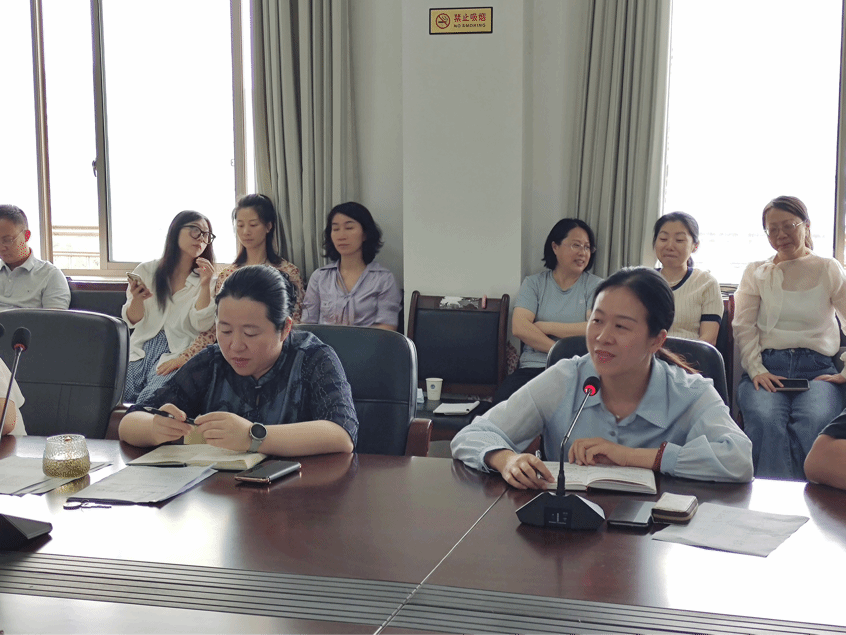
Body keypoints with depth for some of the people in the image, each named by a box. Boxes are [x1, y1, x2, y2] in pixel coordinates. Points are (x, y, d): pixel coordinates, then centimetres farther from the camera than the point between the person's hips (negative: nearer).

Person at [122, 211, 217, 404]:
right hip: (141, 350, 2)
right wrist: (137, 299, -12)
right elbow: (133, 321, 9)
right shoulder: (146, 270, 13)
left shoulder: (206, 281, 10)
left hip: (176, 355, -2)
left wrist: (205, 286, -15)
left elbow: (201, 325, -5)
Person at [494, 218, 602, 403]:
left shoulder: (595, 285, 11)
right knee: (503, 401, -30)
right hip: (533, 367, 1)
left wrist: (545, 327, -2)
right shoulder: (534, 283, 14)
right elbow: (519, 328, -2)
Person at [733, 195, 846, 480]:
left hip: (817, 369, -1)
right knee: (766, 421, -35)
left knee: (812, 422, -36)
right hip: (767, 367, 1)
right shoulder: (756, 272, 19)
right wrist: (756, 370, -8)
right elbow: (744, 327, 8)